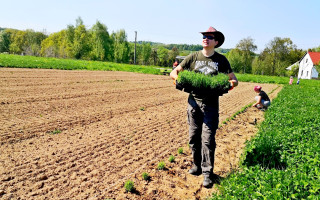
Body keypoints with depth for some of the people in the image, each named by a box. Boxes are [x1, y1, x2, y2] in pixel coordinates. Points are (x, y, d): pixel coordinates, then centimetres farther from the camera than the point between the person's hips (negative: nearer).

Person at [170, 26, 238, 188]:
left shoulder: (221, 60, 7)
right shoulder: (193, 57, 8)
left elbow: (234, 80, 9)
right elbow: (173, 72, 8)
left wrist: (231, 83, -16)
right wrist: (178, 78, -16)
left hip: (211, 105, -2)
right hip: (193, 102, 2)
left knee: (208, 139, -5)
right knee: (194, 137, 9)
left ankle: (208, 173, 7)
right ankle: (197, 166, 27)